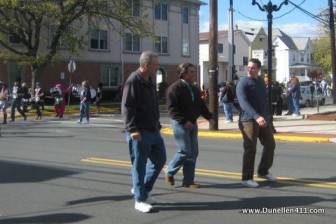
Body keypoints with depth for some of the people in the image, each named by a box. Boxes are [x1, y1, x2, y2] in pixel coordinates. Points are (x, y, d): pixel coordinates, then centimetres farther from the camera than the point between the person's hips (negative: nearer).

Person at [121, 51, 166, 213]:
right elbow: (127, 108, -20)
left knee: (160, 159, 15)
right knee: (140, 165, -1)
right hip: (139, 133, -9)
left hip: (153, 130, 9)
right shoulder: (133, 81, -15)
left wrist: (157, 124, 22)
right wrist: (132, 129, -25)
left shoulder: (150, 81, 13)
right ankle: (140, 199, 10)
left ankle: (142, 189, 28)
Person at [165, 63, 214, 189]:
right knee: (185, 151, -9)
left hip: (192, 124, 8)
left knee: (193, 152, 5)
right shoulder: (175, 88, -13)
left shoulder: (194, 89, 14)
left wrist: (209, 117, 5)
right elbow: (172, 109, -18)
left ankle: (188, 180, 12)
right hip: (180, 124, -8)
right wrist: (184, 121, -24)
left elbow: (201, 105, 19)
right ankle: (169, 172, 13)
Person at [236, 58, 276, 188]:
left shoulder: (261, 81, 13)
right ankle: (246, 178, 5)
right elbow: (243, 102, -26)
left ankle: (263, 171, 31)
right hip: (249, 120, -8)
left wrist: (266, 115, 19)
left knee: (270, 144, 15)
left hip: (263, 119, 8)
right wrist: (256, 116, -38)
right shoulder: (243, 83, -12)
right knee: (250, 149, -5)